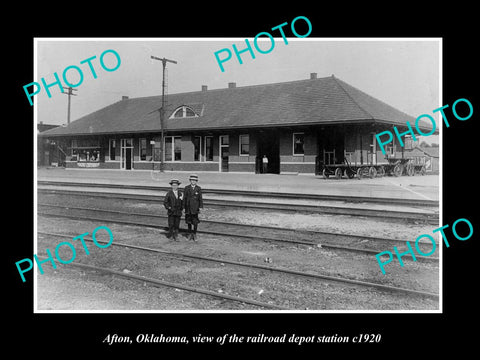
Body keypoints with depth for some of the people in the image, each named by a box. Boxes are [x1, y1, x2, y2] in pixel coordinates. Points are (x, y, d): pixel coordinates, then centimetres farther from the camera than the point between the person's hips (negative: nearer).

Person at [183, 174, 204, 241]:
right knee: (189, 221, 10)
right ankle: (190, 233, 23)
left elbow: (200, 198, 1)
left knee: (195, 222, -2)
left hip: (195, 208, -1)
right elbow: (184, 198, 2)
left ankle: (194, 234, 11)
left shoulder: (198, 188, 1)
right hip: (188, 207, 1)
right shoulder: (186, 188, 2)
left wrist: (201, 207, -5)